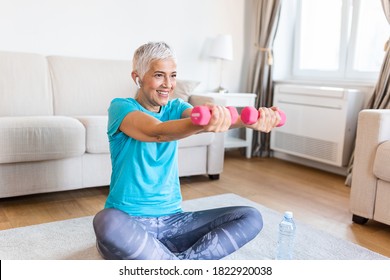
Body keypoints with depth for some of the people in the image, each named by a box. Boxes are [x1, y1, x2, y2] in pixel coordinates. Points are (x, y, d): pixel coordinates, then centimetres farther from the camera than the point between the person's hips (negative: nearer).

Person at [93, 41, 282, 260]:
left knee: (251, 218, -9)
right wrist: (201, 123, -50)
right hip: (129, 221, -5)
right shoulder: (121, 107, -7)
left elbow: (215, 117, -15)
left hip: (173, 220, 5)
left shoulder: (175, 108, 7)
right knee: (107, 222, -39)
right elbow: (157, 132, -30)